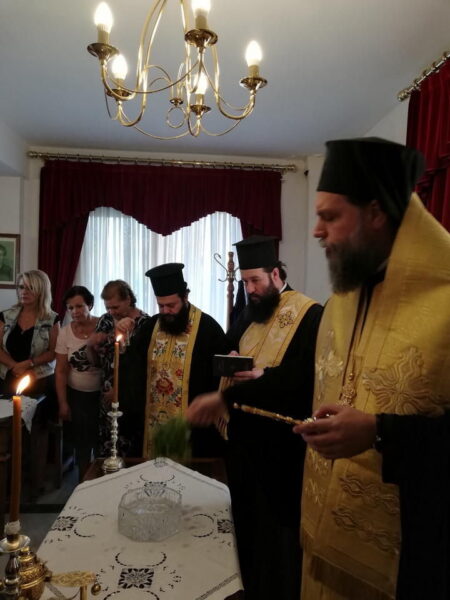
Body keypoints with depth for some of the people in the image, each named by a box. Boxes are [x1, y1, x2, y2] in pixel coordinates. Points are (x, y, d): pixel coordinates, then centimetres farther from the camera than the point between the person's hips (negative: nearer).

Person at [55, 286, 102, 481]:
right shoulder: (65, 333, -5)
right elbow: (61, 371, -1)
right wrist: (63, 403, -1)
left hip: (102, 394, -1)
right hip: (76, 395, 2)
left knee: (102, 442, 7)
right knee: (82, 442, 12)